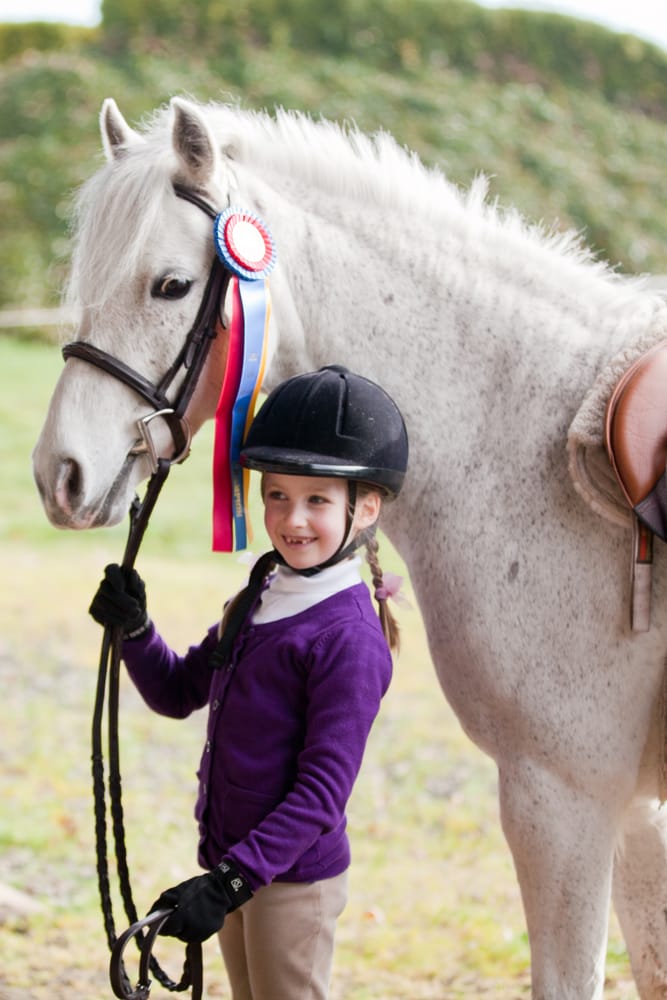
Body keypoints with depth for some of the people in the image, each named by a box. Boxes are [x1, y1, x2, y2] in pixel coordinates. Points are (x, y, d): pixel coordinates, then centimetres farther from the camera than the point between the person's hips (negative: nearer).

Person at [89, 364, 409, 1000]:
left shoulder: (348, 637, -20)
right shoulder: (257, 601, 7)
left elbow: (323, 789, -23)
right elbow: (179, 691, 18)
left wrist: (231, 881, -27)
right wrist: (133, 629, -1)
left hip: (294, 876, -9)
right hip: (234, 859, 9)